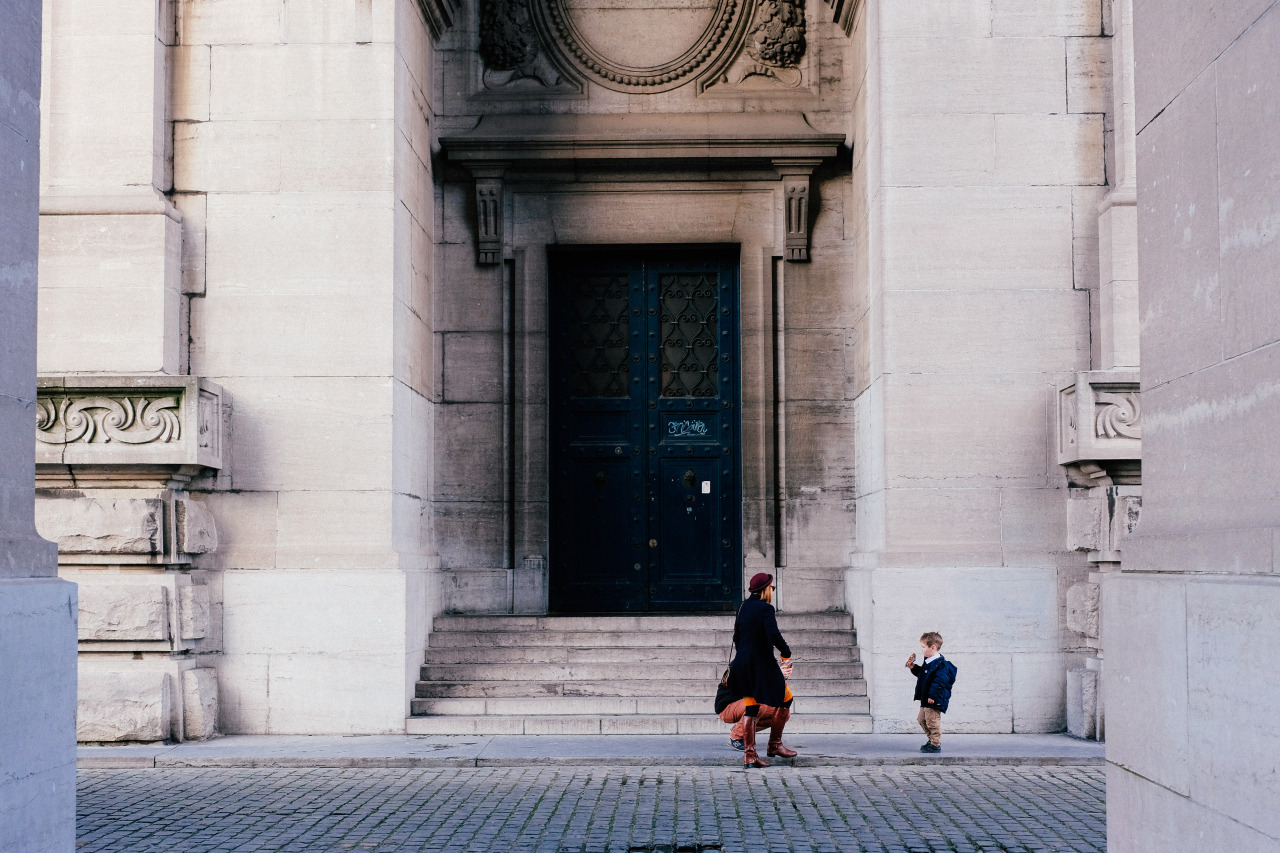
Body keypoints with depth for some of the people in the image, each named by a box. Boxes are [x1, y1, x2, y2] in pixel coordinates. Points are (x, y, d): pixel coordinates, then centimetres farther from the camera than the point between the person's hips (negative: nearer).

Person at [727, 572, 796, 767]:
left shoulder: (744, 607, 10)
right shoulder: (765, 609, -13)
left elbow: (737, 637, 16)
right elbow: (774, 635, -25)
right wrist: (786, 653, -9)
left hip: (743, 663, 7)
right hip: (762, 663, -7)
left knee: (750, 709, 9)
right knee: (785, 699, 12)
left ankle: (749, 755, 4)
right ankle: (775, 744, 17)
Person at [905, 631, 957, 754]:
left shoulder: (940, 664, -22)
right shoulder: (928, 662, 11)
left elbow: (939, 682, -27)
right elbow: (922, 674, 27)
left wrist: (932, 696, -29)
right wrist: (913, 668, 14)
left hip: (934, 701, -11)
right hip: (926, 699, 11)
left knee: (932, 721, -6)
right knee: (921, 719, 20)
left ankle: (936, 745, 3)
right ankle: (932, 740, 33)